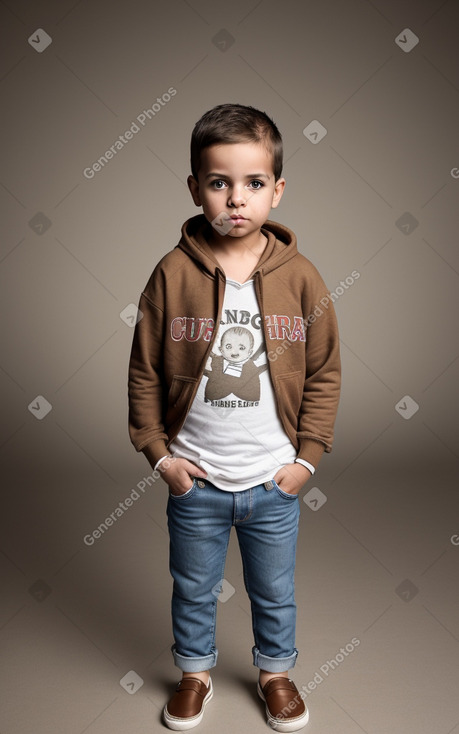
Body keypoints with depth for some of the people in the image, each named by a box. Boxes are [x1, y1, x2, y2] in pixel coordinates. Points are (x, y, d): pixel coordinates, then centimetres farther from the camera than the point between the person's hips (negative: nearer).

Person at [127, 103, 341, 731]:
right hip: (195, 479, 0)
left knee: (275, 591, 21)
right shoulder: (173, 274, -11)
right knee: (193, 589, 21)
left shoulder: (301, 278, -9)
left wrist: (308, 456, -4)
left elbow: (324, 373, -2)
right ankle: (195, 670, 47)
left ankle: (275, 669, 48)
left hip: (275, 482, 1)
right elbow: (144, 371, -4)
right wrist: (158, 451, -5)